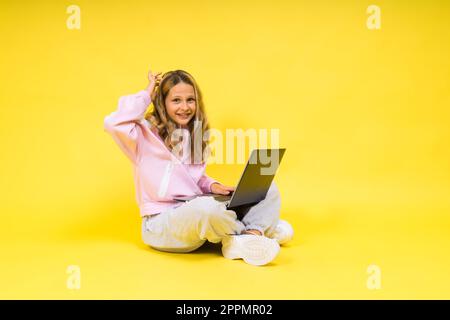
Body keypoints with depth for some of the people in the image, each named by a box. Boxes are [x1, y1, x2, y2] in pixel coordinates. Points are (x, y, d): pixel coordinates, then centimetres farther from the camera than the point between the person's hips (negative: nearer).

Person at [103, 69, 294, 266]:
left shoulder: (195, 135, 15)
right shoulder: (148, 133, -4)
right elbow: (113, 123, -25)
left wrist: (212, 186, 0)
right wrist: (146, 95, -11)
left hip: (198, 216, 7)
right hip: (160, 223, -6)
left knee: (268, 189, 0)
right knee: (205, 206, -40)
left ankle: (243, 241, -20)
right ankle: (259, 228, -13)